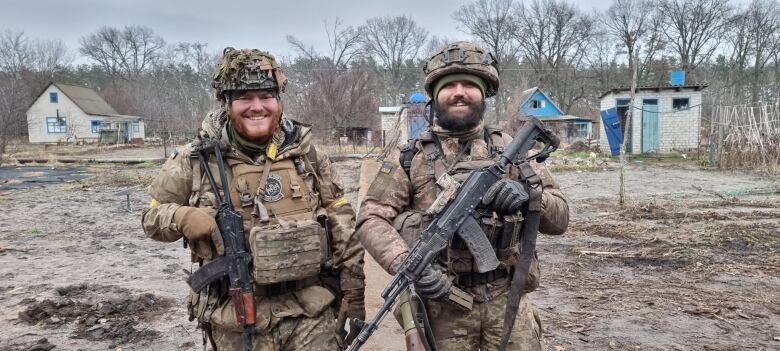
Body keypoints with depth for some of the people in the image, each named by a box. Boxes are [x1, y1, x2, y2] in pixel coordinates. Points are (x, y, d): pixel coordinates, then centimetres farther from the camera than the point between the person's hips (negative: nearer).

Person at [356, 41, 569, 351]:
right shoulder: (410, 157, 0)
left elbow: (559, 217, 4)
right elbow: (371, 220, -6)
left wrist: (528, 196, -18)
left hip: (507, 299, 2)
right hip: (440, 300, -1)